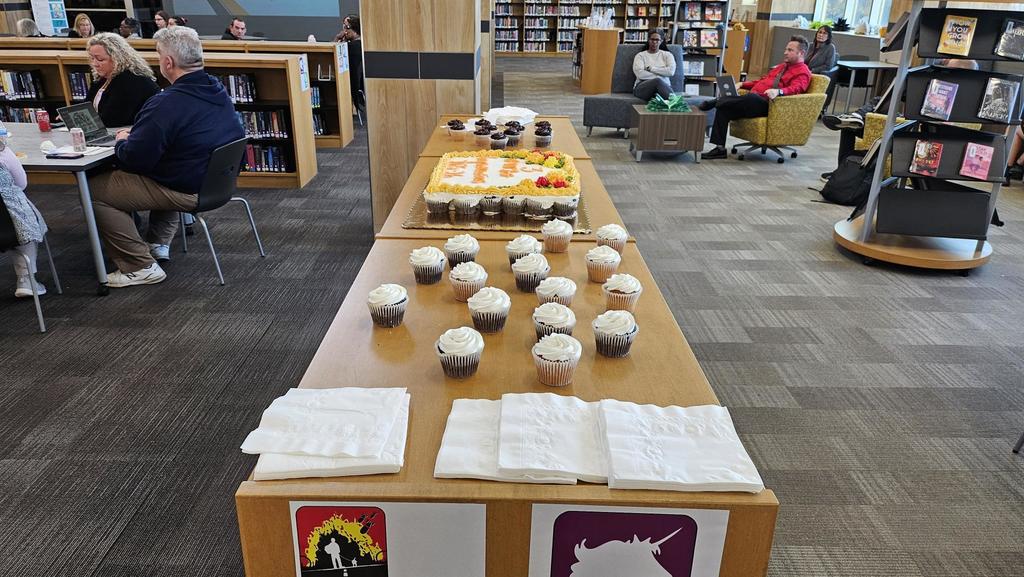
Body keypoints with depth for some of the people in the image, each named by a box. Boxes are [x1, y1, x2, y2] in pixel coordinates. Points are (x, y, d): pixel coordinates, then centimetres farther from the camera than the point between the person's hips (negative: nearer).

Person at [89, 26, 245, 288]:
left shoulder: (166, 104, -25)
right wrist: (135, 135, 13)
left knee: (95, 190, 2)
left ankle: (140, 267, 5)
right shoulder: (219, 90, 3)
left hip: (188, 192, -9)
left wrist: (122, 141, 3)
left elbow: (132, 159, -20)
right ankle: (159, 244, 36)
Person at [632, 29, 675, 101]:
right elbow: (639, 74, -6)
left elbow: (671, 71, -3)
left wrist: (651, 68, -2)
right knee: (657, 81, -36)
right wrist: (659, 76, -6)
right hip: (642, 87, -1)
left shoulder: (667, 54, 18)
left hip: (663, 86, 1)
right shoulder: (640, 55, 14)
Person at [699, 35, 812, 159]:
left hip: (767, 104, -8)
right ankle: (720, 149, -18)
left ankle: (715, 102, -24)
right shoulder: (781, 66, 33)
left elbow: (795, 88, -16)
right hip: (753, 100, 8)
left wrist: (778, 91, -37)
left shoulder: (803, 72, 4)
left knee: (751, 97, -41)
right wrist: (742, 85, 21)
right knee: (723, 108, -15)